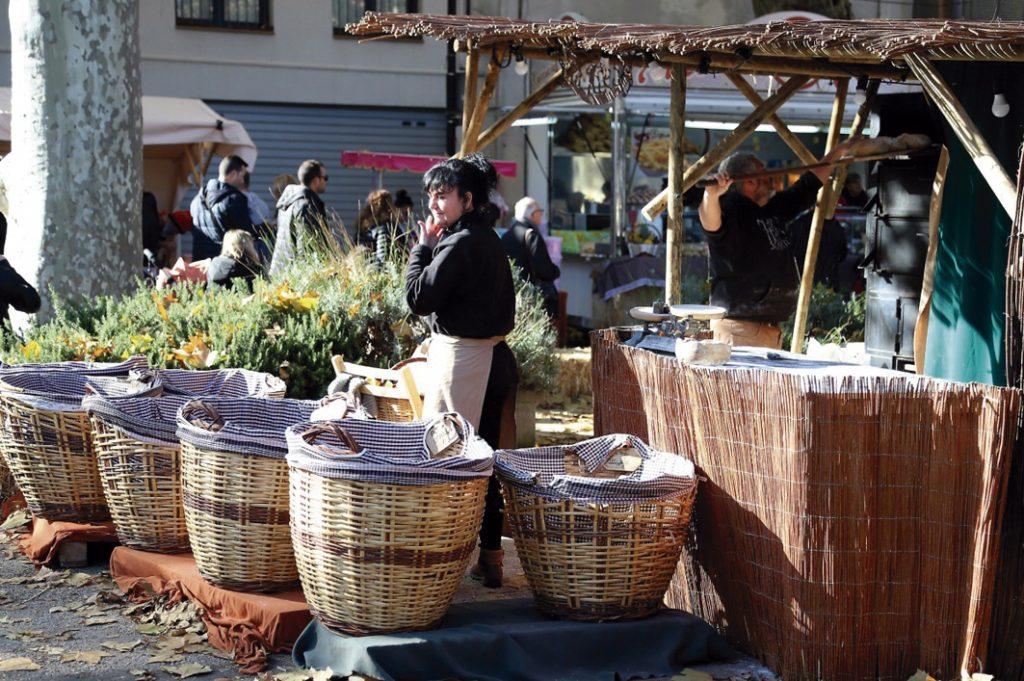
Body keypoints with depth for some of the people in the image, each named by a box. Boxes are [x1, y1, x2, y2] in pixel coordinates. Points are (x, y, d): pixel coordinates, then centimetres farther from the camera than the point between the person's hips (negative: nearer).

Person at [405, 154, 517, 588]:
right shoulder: (488, 239, 12)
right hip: (494, 357, 10)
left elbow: (419, 298, -15)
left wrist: (423, 245, -6)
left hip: (462, 359, -10)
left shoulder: (459, 244, -17)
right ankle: (489, 556, 19)